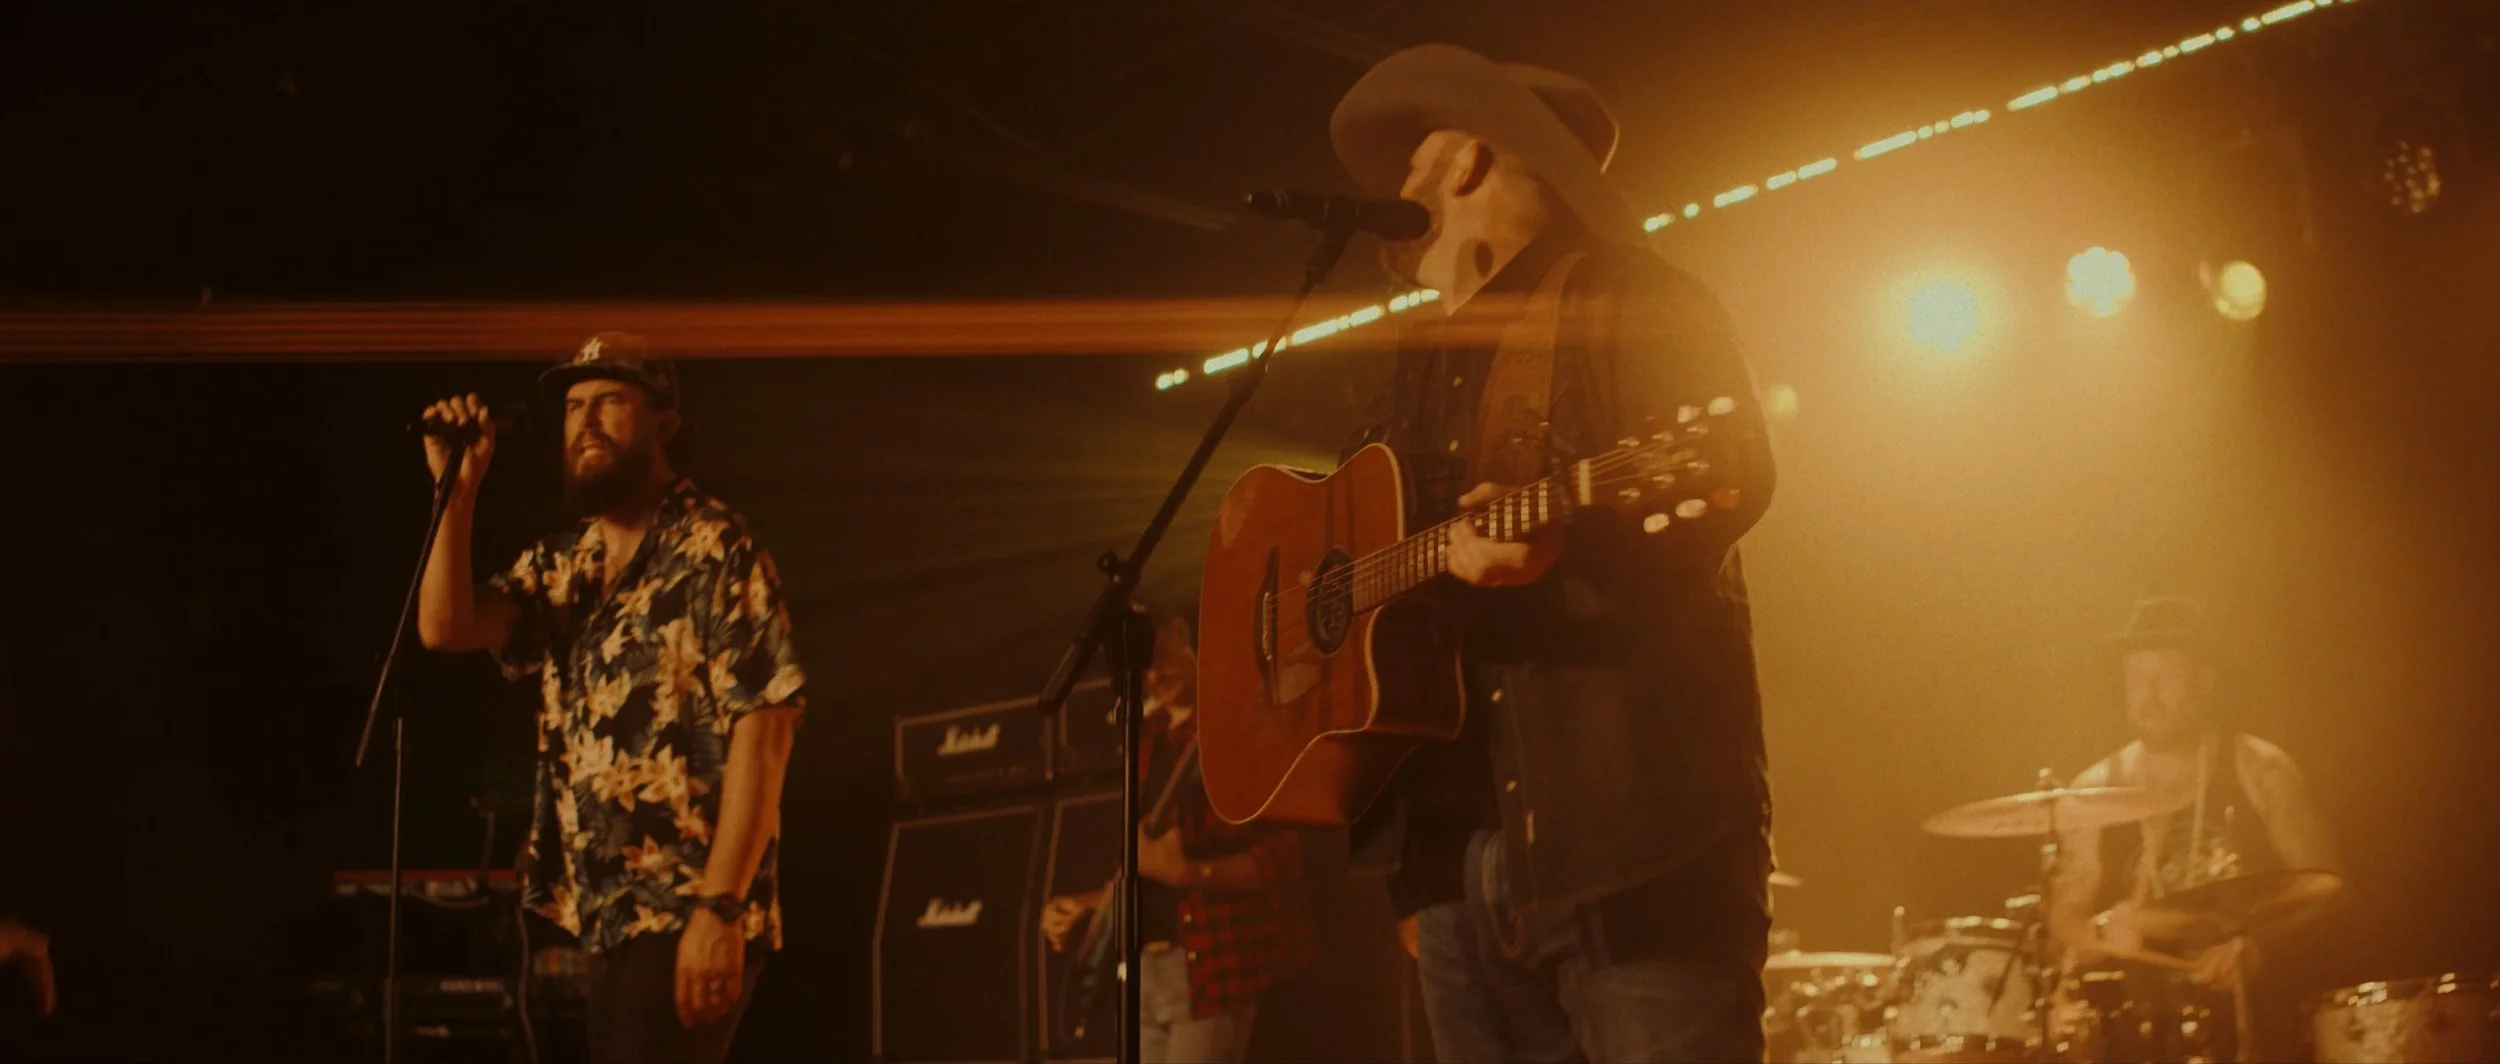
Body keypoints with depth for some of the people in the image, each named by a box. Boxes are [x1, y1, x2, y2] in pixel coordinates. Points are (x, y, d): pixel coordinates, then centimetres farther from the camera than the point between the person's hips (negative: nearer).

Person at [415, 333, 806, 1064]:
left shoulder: (715, 551, -9)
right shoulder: (563, 565, 14)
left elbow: (761, 729, -16)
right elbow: (444, 627, 1)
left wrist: (720, 907, -22)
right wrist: (457, 487, -7)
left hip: (688, 912, -8)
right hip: (608, 915, 8)